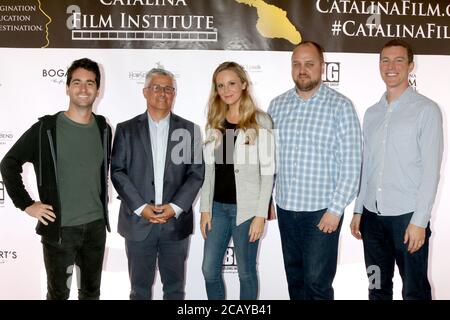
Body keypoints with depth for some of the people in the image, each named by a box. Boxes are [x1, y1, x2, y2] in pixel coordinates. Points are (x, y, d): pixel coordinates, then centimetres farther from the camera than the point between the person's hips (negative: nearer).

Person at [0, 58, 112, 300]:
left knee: (92, 291, 18)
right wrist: (26, 204, -8)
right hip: (59, 228, -4)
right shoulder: (46, 128, -10)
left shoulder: (103, 129, 3)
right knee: (58, 293, 12)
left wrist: (101, 202, 10)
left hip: (96, 226, 4)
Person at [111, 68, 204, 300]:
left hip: (176, 222, 1)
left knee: (174, 288, 12)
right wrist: (141, 208, -11)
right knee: (140, 288, 12)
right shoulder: (126, 129, 4)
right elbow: (117, 172, -1)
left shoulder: (189, 130, 5)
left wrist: (175, 207, -11)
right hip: (137, 221, 0)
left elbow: (196, 173, 0)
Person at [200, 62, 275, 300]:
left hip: (246, 208, -5)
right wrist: (205, 209, 4)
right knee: (209, 270, 10)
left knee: (246, 272, 9)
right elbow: (209, 169, 9)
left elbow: (267, 171, -8)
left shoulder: (260, 121, -6)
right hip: (218, 206, 5)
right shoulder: (214, 122, 9)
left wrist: (261, 214, -13)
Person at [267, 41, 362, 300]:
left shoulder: (340, 106, -9)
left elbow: (351, 164, -11)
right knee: (295, 279, 17)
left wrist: (336, 209, -14)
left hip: (322, 210, -4)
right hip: (285, 208, 4)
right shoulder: (277, 105, 5)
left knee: (317, 282, 2)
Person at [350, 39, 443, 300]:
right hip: (372, 215, 5)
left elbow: (431, 170, -10)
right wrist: (358, 211, 11)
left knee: (415, 290, 8)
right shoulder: (372, 113, 10)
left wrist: (420, 221, -14)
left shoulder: (426, 110, -5)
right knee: (377, 287, 16)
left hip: (407, 215, -5)